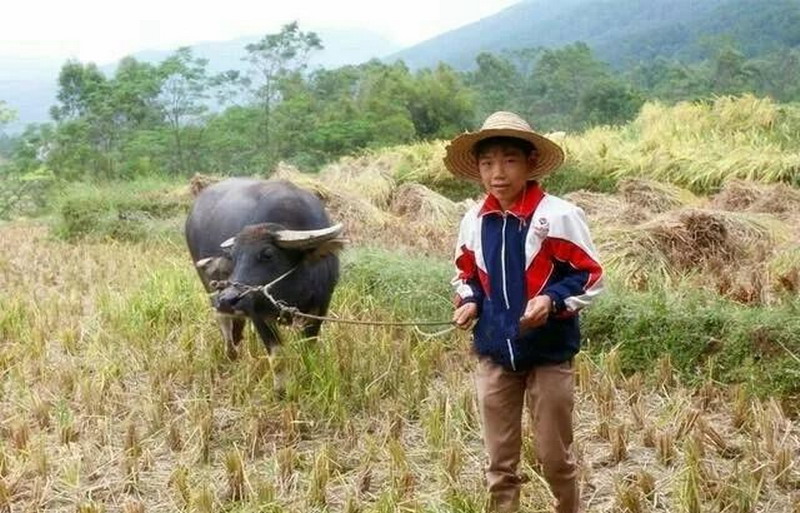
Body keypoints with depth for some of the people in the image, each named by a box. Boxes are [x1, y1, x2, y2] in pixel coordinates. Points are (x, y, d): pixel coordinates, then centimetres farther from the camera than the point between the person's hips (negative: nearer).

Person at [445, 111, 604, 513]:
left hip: (548, 354, -4)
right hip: (494, 355, 4)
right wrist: (469, 301, -4)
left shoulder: (559, 215, -14)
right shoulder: (473, 221, 0)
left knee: (554, 456, 10)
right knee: (499, 462, 12)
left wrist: (552, 300, -25)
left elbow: (590, 276, -9)